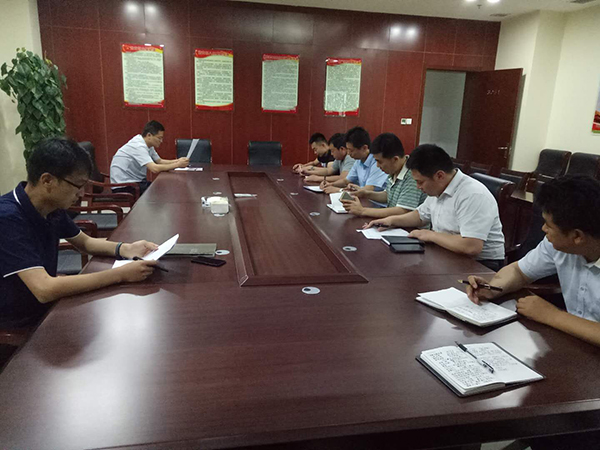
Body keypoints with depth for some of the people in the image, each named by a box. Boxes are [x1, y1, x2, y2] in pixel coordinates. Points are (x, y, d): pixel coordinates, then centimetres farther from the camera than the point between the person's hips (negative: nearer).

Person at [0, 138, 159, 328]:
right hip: (16, 326, -7)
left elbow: (85, 242, 11)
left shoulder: (52, 208, -4)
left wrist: (125, 249, -9)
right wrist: (121, 274, -33)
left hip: (47, 308, 7)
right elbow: (44, 289, -36)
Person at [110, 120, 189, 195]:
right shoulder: (139, 146, -23)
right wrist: (177, 165, -23)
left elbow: (159, 161, 14)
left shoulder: (147, 144, 5)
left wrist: (177, 161, -3)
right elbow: (155, 169, -32)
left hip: (136, 181, 9)